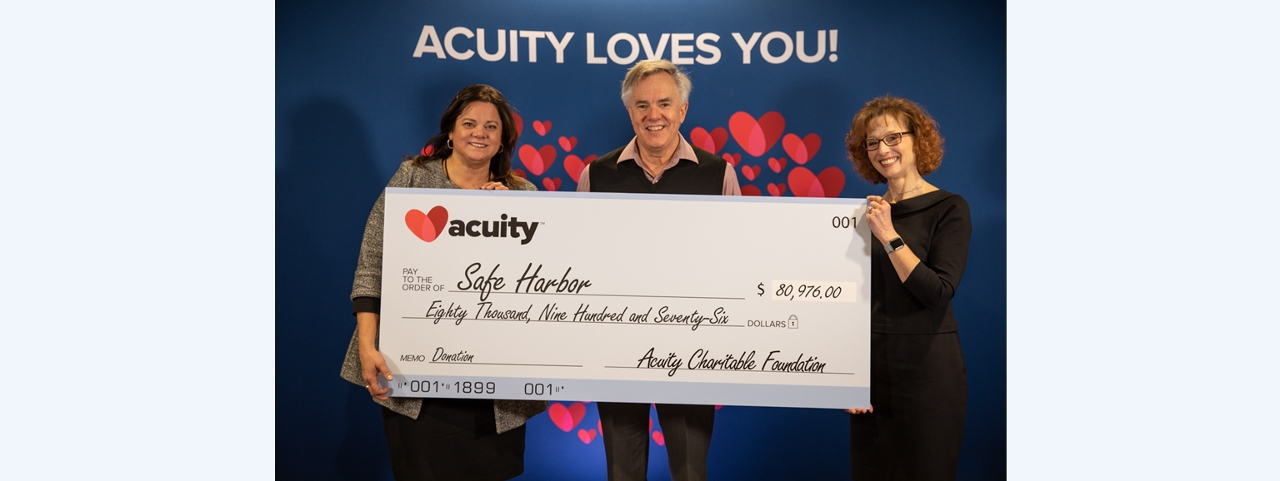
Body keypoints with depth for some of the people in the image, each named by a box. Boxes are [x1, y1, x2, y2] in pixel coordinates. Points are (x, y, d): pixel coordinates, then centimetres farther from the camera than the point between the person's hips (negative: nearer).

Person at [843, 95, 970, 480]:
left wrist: (890, 237, -18)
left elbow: (939, 293, -16)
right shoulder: (868, 211, 8)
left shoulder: (948, 208, -5)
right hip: (870, 370, 4)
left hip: (927, 370, -4)